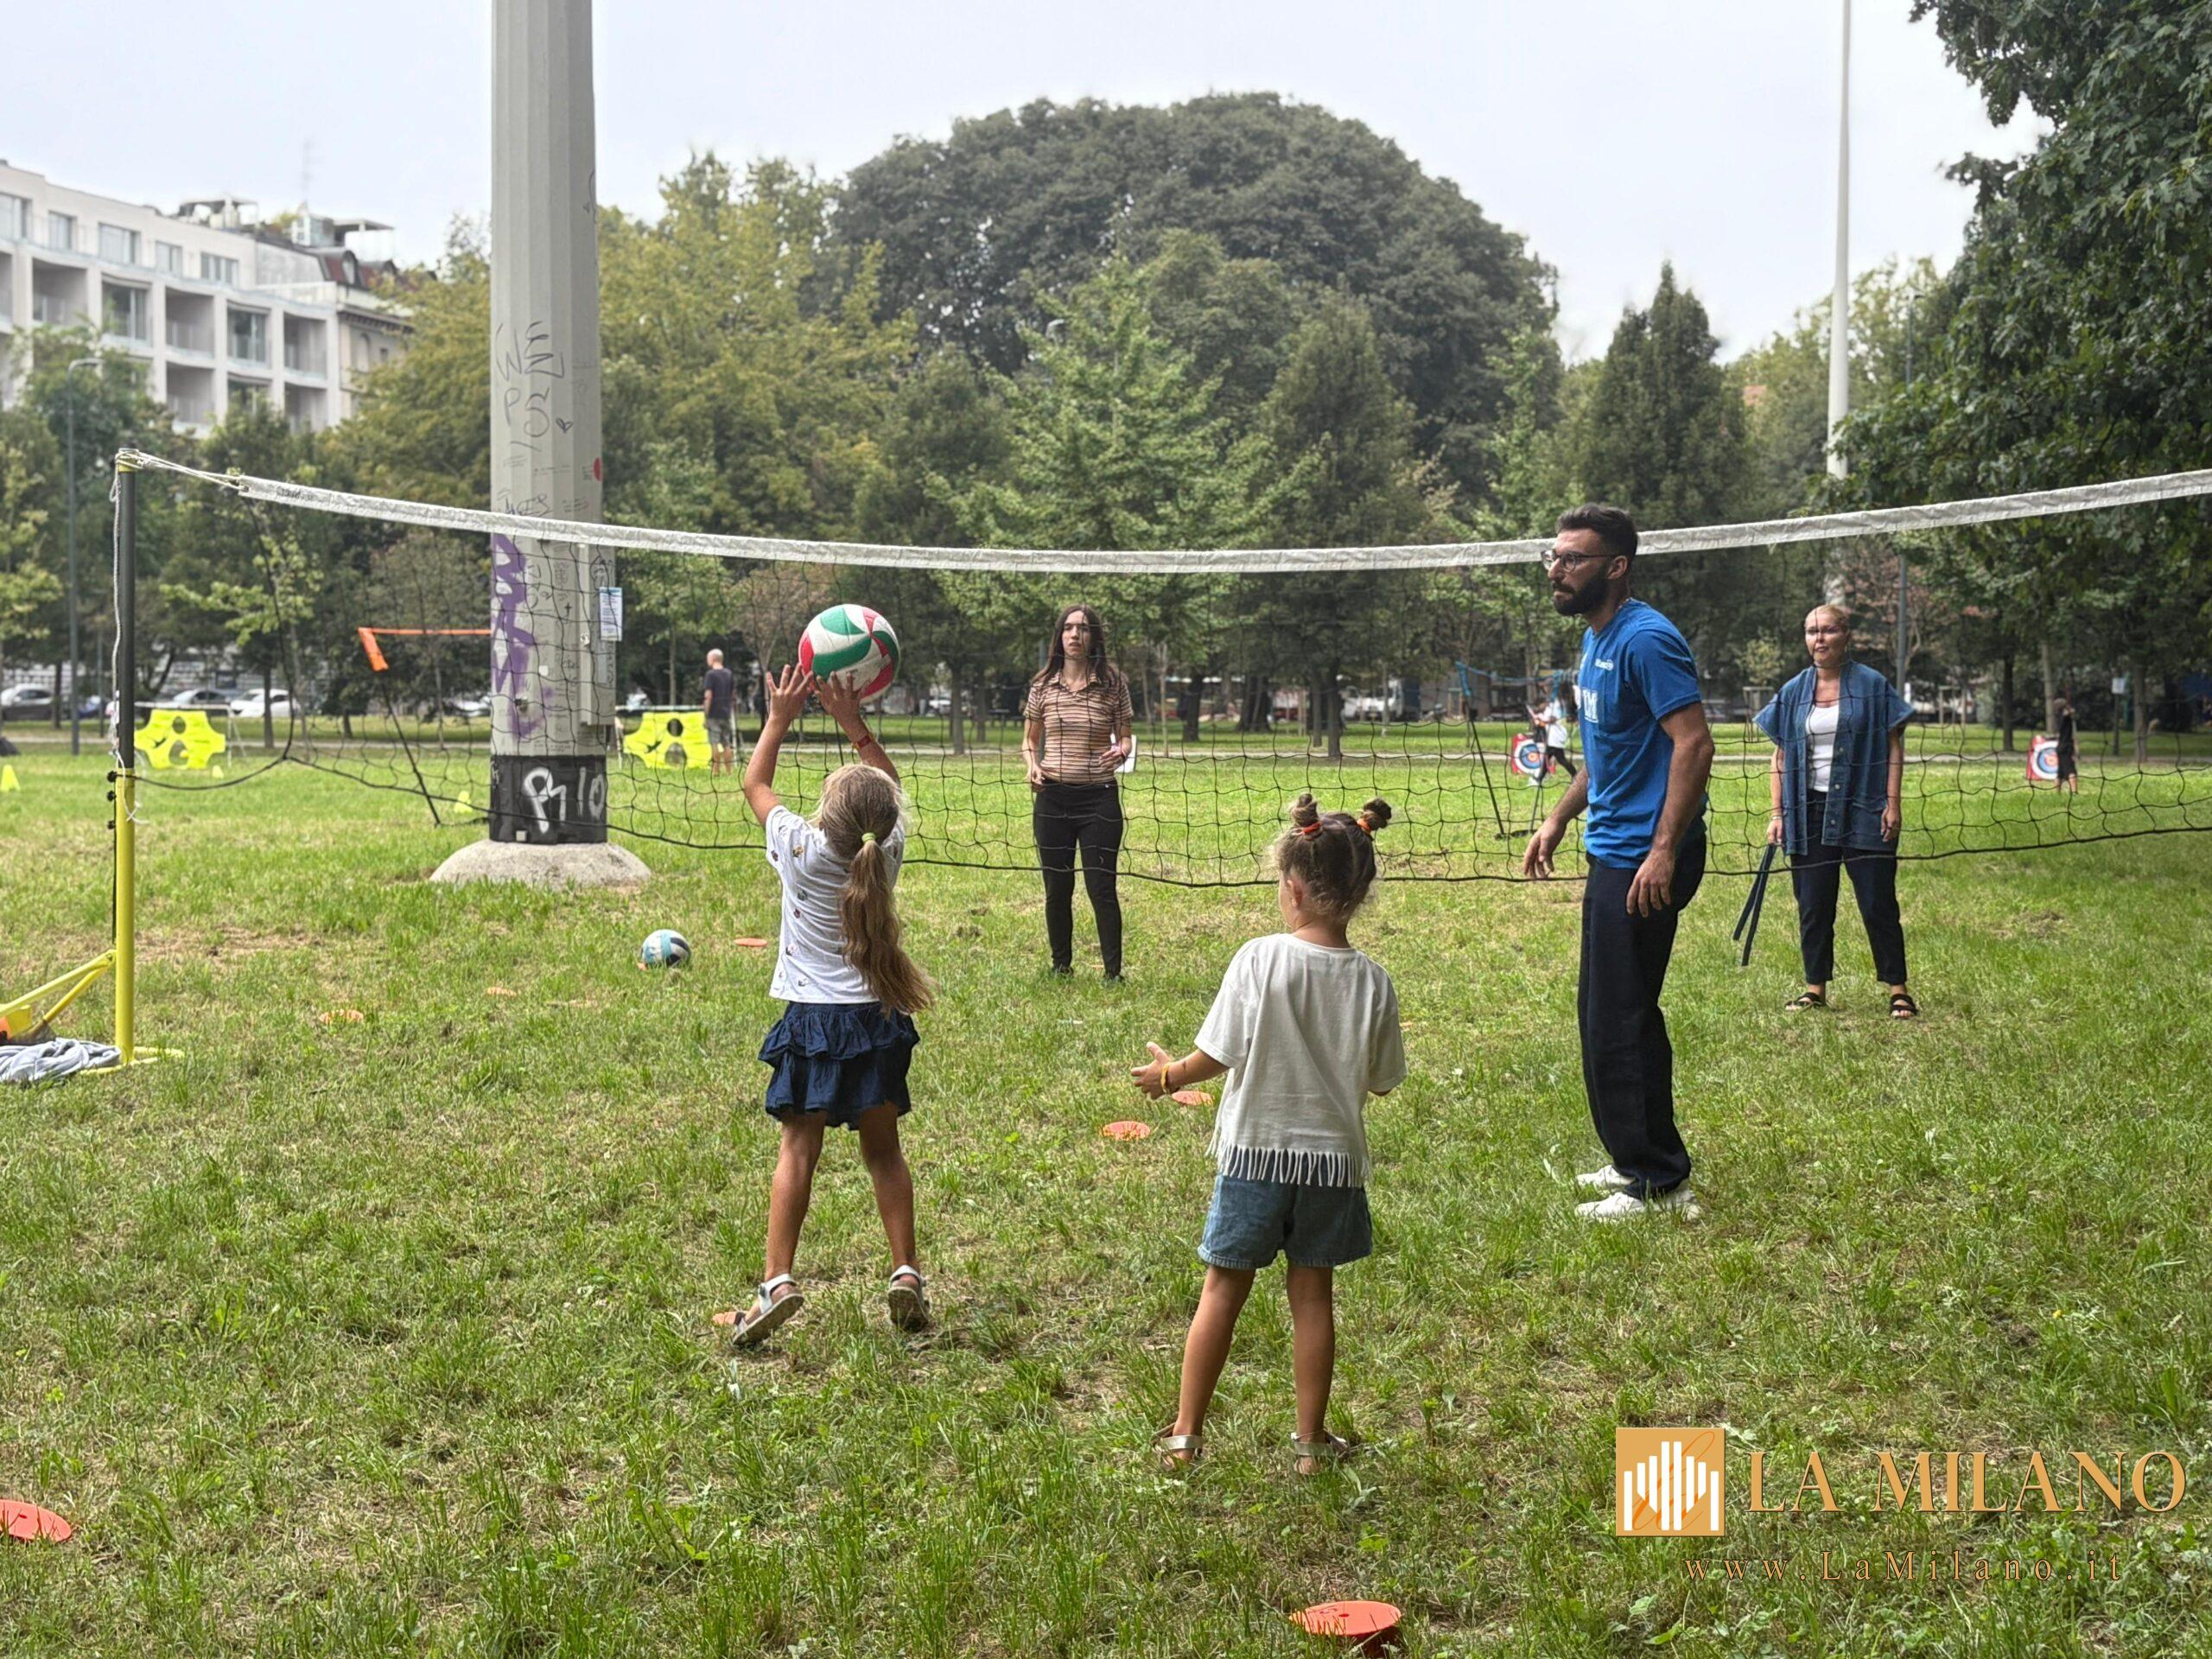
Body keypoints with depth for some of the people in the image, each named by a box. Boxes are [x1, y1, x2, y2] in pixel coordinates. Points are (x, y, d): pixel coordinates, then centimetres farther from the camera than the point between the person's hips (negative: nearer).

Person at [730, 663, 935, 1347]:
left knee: (798, 1148, 0)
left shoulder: (802, 850, -12)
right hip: (879, 1017, 2)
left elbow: (754, 784, 6)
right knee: (883, 1150, 11)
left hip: (813, 1021, -2)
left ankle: (777, 1278, -9)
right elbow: (889, 784, 15)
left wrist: (780, 717, 10)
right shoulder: (887, 850, -5)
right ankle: (906, 1273, 7)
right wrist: (854, 722, 9)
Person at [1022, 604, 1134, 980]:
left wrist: (1121, 751, -13)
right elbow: (1029, 741, 14)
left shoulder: (1113, 683, 1)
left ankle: (1113, 971, 6)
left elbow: (1124, 738, 9)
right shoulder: (1043, 685, 4)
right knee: (1057, 888, 8)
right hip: (1053, 798, 2)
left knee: (1101, 888, -3)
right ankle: (1061, 964, 23)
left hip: (1099, 797, -2)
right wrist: (1032, 764, -7)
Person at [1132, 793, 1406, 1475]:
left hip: (1254, 1151, -2)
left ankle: (1185, 1433, 17)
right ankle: (1311, 1440, 21)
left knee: (1223, 1290, 10)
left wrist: (1169, 1074, 7)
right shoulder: (1373, 980, -8)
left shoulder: (1260, 960, -16)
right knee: (1313, 1294, 13)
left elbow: (1216, 1055, -12)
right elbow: (1382, 1081, 1)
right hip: (1332, 1156, 2)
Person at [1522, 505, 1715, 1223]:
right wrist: (1559, 819, 21)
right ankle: (1633, 1159, 27)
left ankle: (1660, 1182, 2)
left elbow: (1694, 744, -23)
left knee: (1621, 1021, -6)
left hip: (1644, 861, -10)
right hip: (1611, 853, 10)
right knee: (1604, 1015, 16)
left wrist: (1664, 851, -27)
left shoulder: (1645, 640, -16)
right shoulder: (1594, 640, 14)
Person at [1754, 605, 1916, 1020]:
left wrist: (1893, 803, -9)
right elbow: (1781, 756, 11)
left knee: (1877, 904, -1)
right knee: (1813, 907, 6)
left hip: (1862, 811, -3)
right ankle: (1816, 987, 15)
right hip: (1810, 812, 4)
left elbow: (1893, 747, -2)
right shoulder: (1793, 693, 8)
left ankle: (1898, 989, 7)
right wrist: (1777, 813, 5)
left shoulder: (1872, 686, -1)